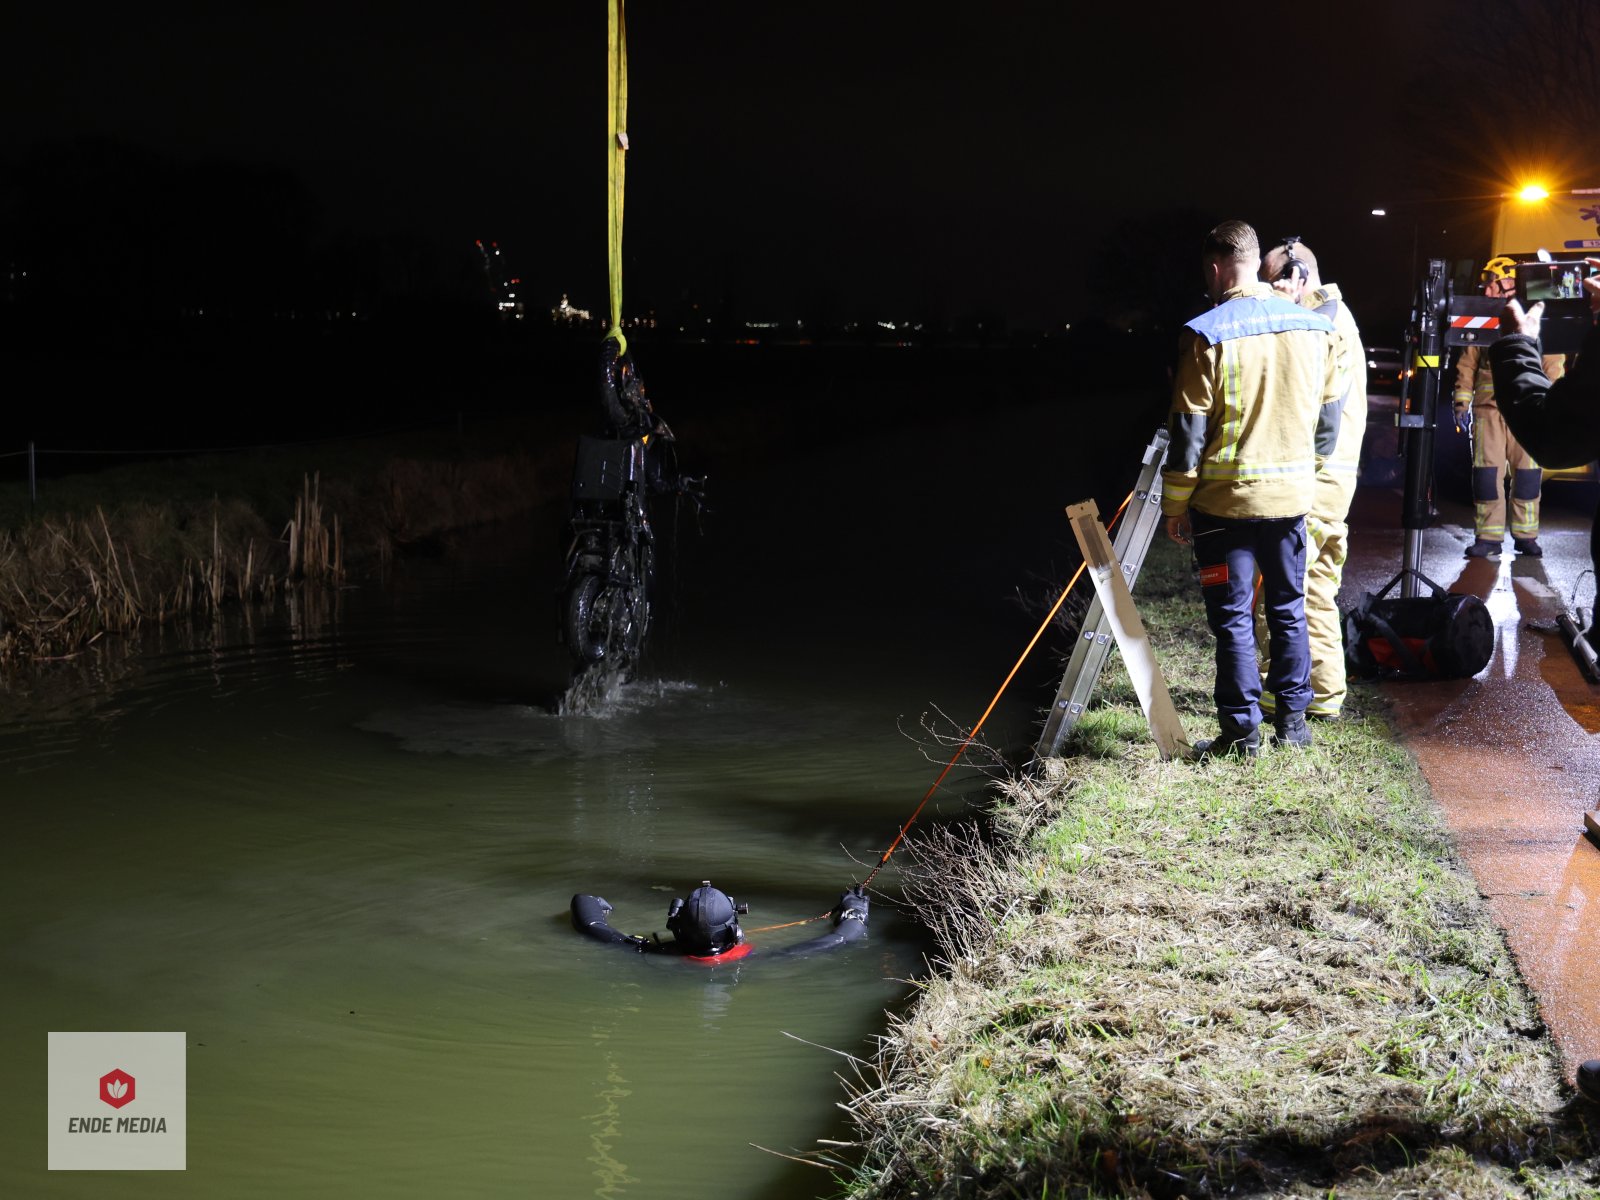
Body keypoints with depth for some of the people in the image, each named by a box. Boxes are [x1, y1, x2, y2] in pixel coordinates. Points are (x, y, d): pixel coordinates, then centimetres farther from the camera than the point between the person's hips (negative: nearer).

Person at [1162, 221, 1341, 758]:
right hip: (1291, 494, 5)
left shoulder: (1208, 335, -13)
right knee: (1289, 608, 15)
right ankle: (1293, 718, 22)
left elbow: (1189, 430, -11)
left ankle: (1241, 731, 6)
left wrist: (1175, 503, -3)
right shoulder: (1315, 326, 3)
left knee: (1232, 617, 3)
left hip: (1225, 499, -4)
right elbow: (1329, 413, 11)